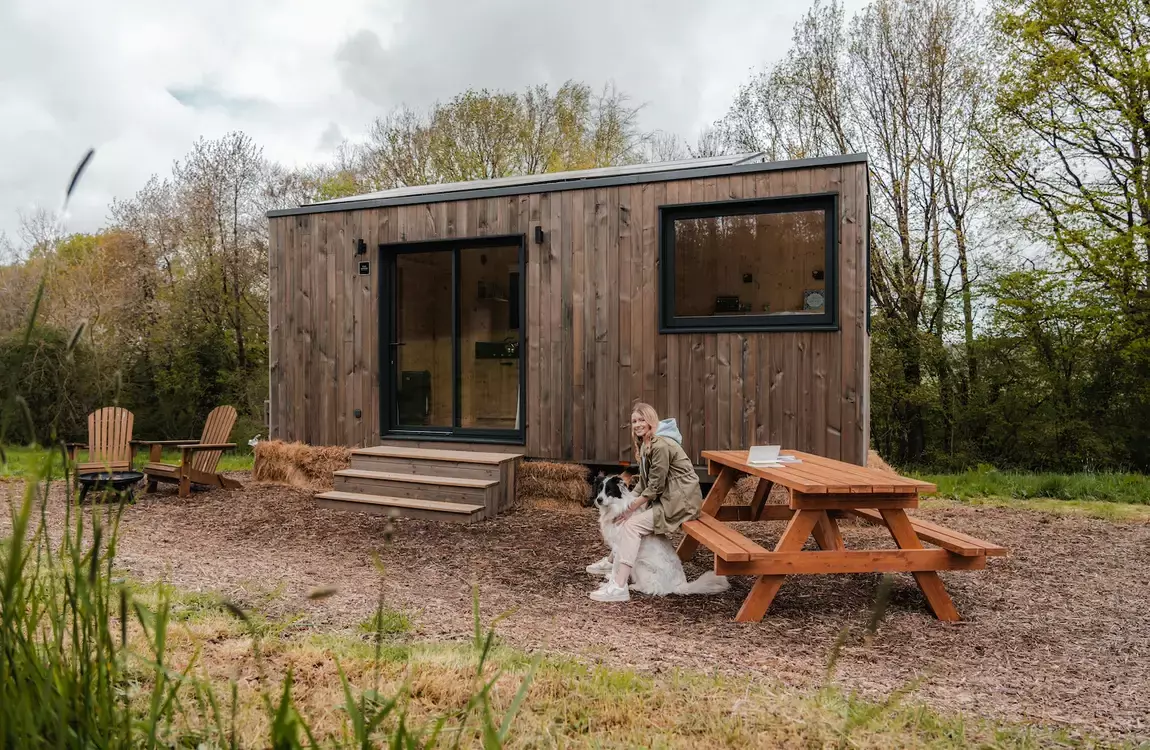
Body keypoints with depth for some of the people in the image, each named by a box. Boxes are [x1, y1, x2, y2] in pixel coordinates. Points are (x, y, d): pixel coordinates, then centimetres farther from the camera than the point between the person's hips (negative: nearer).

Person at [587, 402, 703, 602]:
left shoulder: (660, 445, -20)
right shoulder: (646, 443, 12)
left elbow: (655, 487, -18)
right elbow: (644, 481, 13)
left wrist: (631, 508, -12)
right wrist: (628, 502, 2)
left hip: (681, 500, -10)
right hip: (666, 497, 10)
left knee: (632, 525, -18)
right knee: (631, 517, 17)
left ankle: (619, 586, -23)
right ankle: (612, 561, 32)